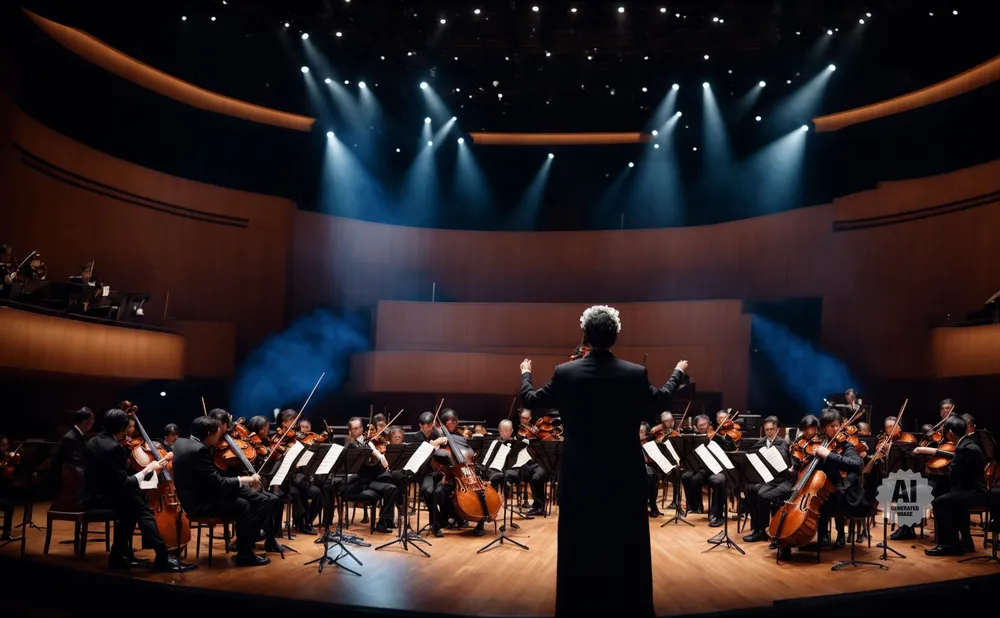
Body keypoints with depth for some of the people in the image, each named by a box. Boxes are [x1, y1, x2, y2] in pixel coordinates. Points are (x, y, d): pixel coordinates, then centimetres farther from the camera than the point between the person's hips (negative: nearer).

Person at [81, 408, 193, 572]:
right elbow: (124, 484, -19)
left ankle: (119, 556, 18)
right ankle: (162, 556, -9)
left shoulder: (92, 442, 10)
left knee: (130, 504, 19)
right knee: (140, 506, -7)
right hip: (101, 500, -10)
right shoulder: (115, 448, -18)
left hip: (92, 497, 10)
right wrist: (147, 469, -9)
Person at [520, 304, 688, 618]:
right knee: (627, 546, 12)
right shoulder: (635, 373, -9)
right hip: (625, 474, 0)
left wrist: (525, 373, 27)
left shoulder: (565, 373, -9)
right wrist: (678, 373, 32)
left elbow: (531, 400, 6)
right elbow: (660, 400, 12)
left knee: (579, 545, 11)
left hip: (580, 474, 0)